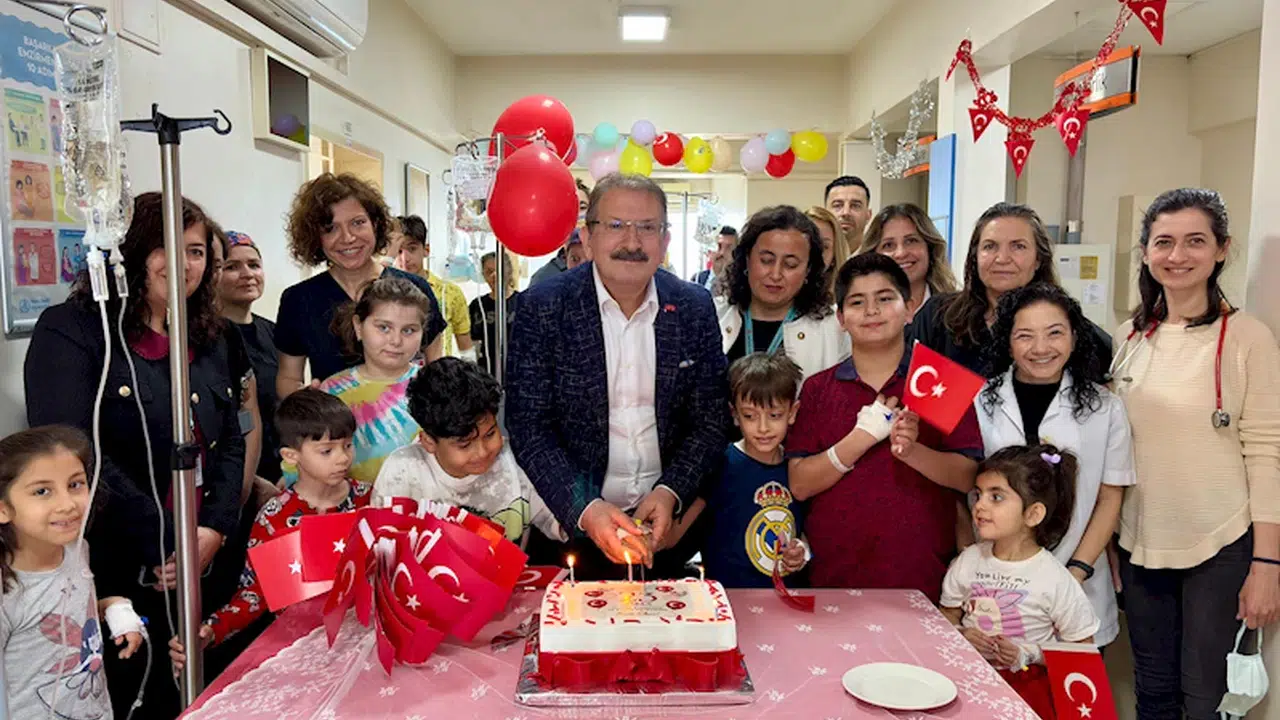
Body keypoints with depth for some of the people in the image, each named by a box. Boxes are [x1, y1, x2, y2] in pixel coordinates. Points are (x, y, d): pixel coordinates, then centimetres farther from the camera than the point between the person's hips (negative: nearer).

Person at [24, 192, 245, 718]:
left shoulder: (211, 339, 10)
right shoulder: (72, 331, -10)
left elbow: (230, 444, 9)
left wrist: (213, 531, -8)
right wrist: (168, 545, -21)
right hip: (114, 571, -6)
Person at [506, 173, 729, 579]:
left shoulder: (695, 308, -4)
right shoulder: (543, 308, -11)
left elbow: (711, 420, 0)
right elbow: (528, 426, -13)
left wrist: (671, 493, -14)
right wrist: (584, 509, -24)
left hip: (667, 521, 3)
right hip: (570, 522, -2)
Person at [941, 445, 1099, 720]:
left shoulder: (1054, 580, -8)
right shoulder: (968, 561, 1)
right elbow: (947, 618, 12)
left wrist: (1031, 654, -13)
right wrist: (960, 635, -8)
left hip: (1026, 685, -2)